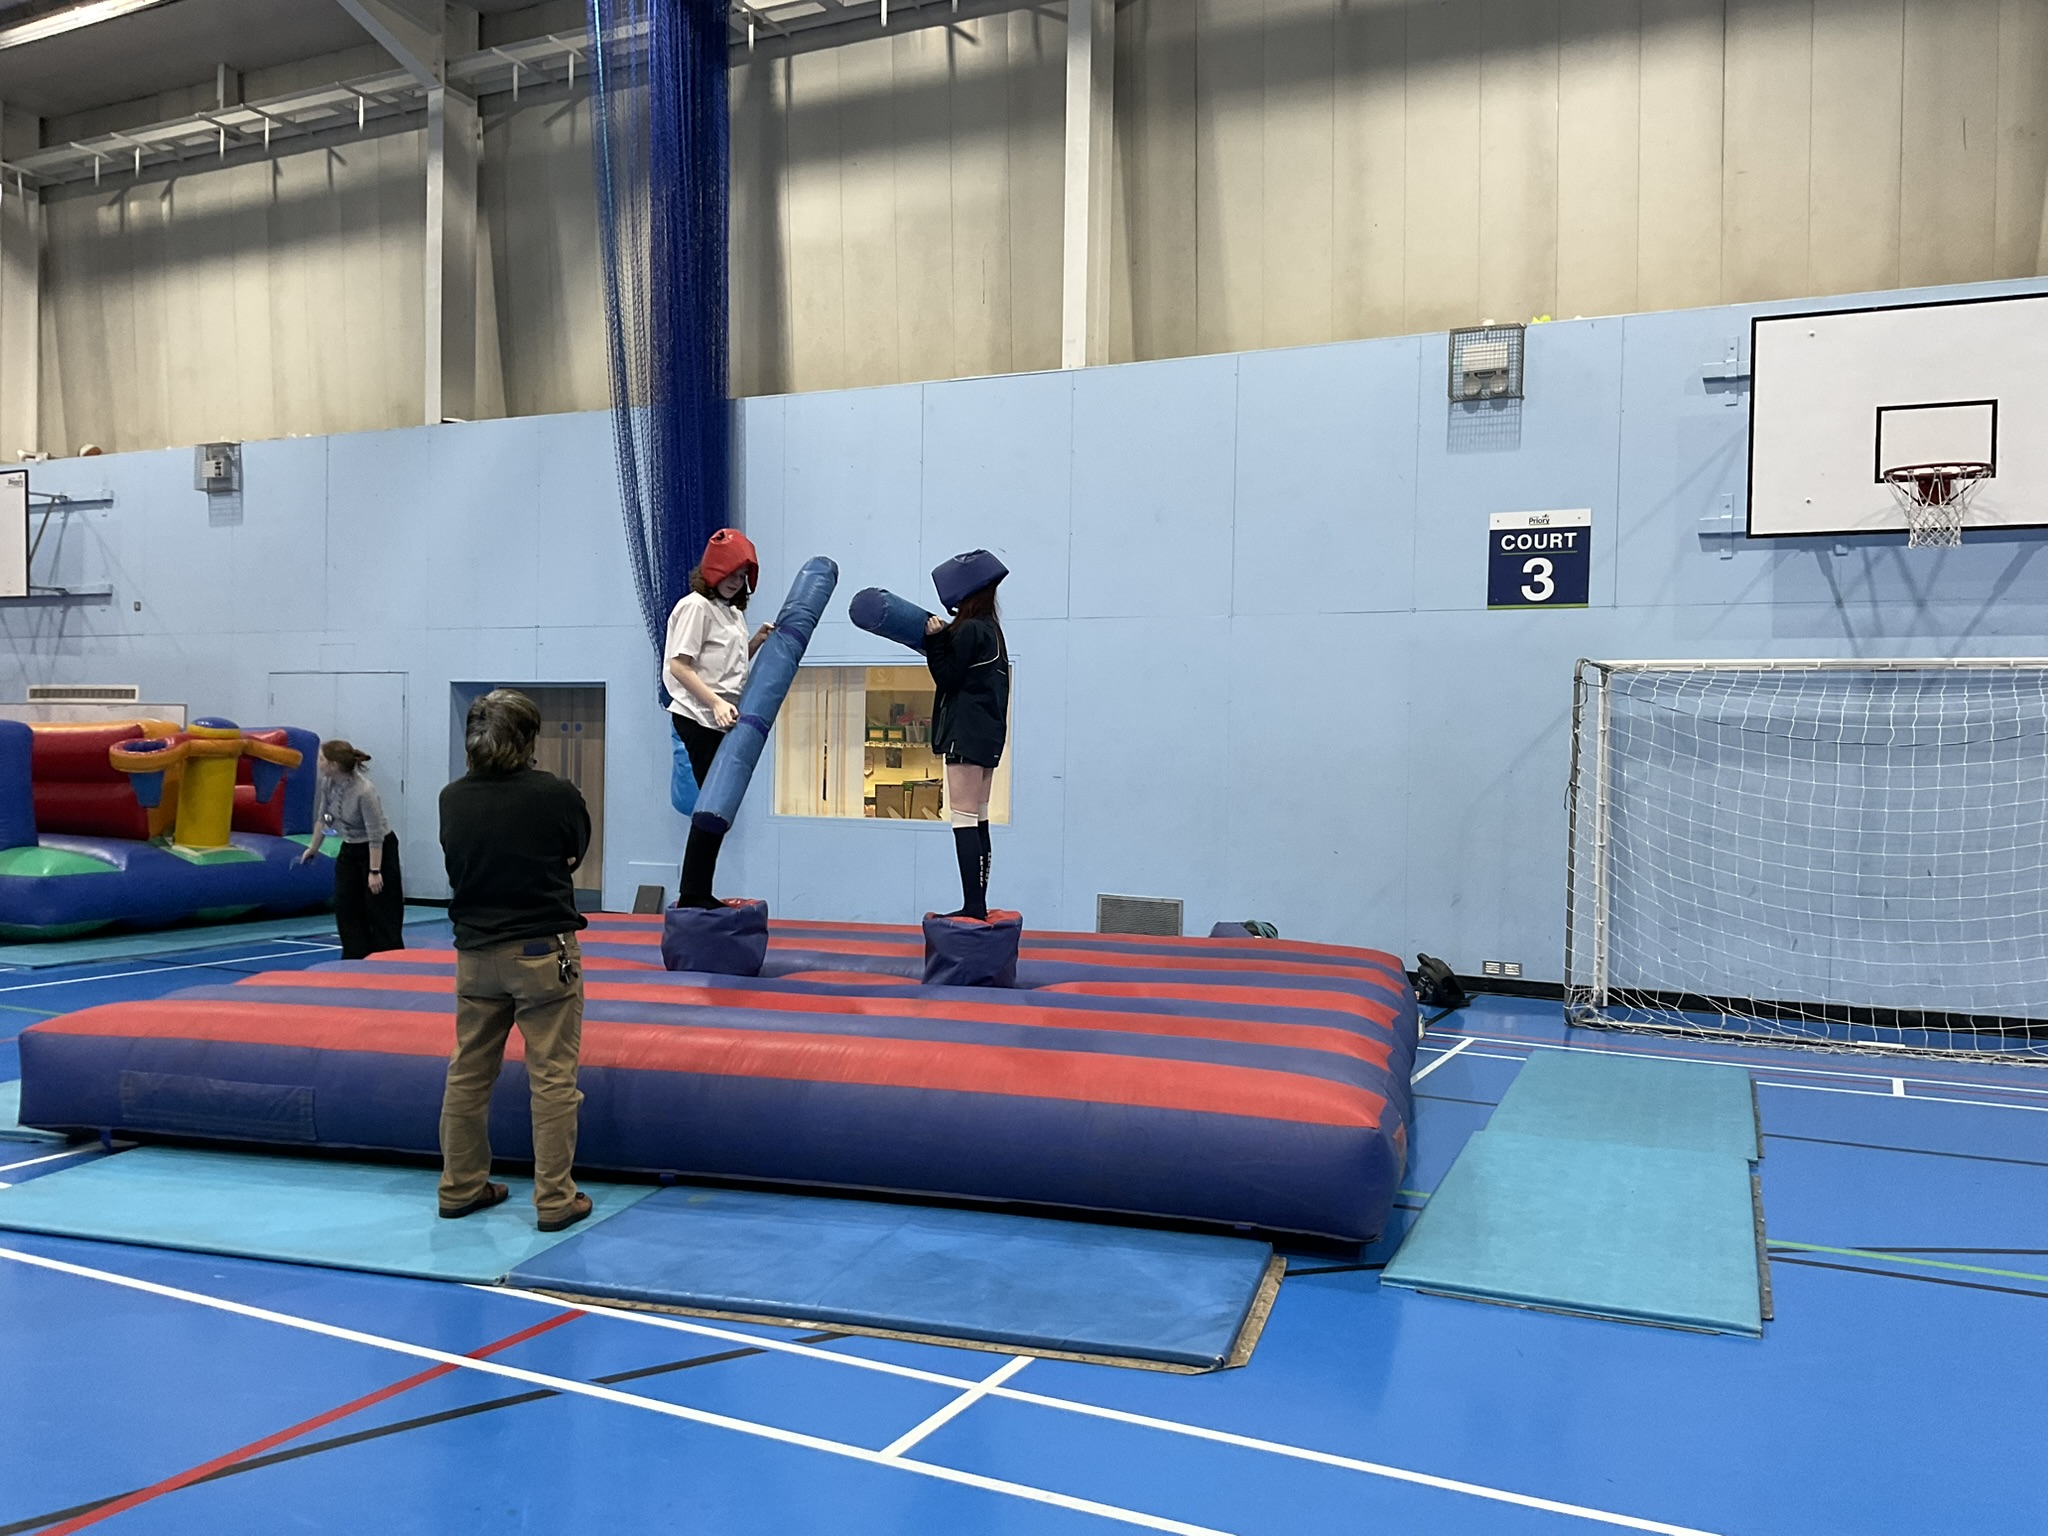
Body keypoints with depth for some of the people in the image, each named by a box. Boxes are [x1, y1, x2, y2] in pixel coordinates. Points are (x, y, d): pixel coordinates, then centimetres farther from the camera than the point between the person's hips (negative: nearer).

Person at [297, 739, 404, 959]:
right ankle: (356, 959, 15)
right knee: (344, 905, 7)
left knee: (380, 910, -5)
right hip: (350, 848, 8)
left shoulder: (365, 791, -31)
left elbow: (376, 835, -26)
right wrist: (313, 848, 16)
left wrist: (374, 872, -23)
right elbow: (323, 817, 9)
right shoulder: (327, 783, -9)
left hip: (379, 850, -8)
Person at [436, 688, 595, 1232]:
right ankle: (556, 1200, 5)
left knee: (468, 1074, 15)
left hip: (476, 953, 5)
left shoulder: (452, 799, -3)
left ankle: (461, 1187, 25)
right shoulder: (557, 795, -13)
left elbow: (457, 869, 11)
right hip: (544, 952, -4)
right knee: (552, 1079, 1)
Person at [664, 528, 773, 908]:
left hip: (723, 721, 9)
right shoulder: (696, 606, -9)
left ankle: (697, 895, 15)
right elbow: (679, 666, -15)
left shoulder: (732, 611, 18)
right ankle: (692, 897, -1)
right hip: (699, 719, -9)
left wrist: (758, 642, 7)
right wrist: (716, 702, -23)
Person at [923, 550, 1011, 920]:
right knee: (978, 821, 11)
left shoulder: (969, 630, -14)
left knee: (965, 820, -10)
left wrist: (935, 639, -6)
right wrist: (942, 638, 13)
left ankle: (973, 906, -11)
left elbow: (945, 678, -12)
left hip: (967, 733, -10)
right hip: (987, 733, 10)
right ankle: (978, 905, 13)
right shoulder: (991, 628, 15)